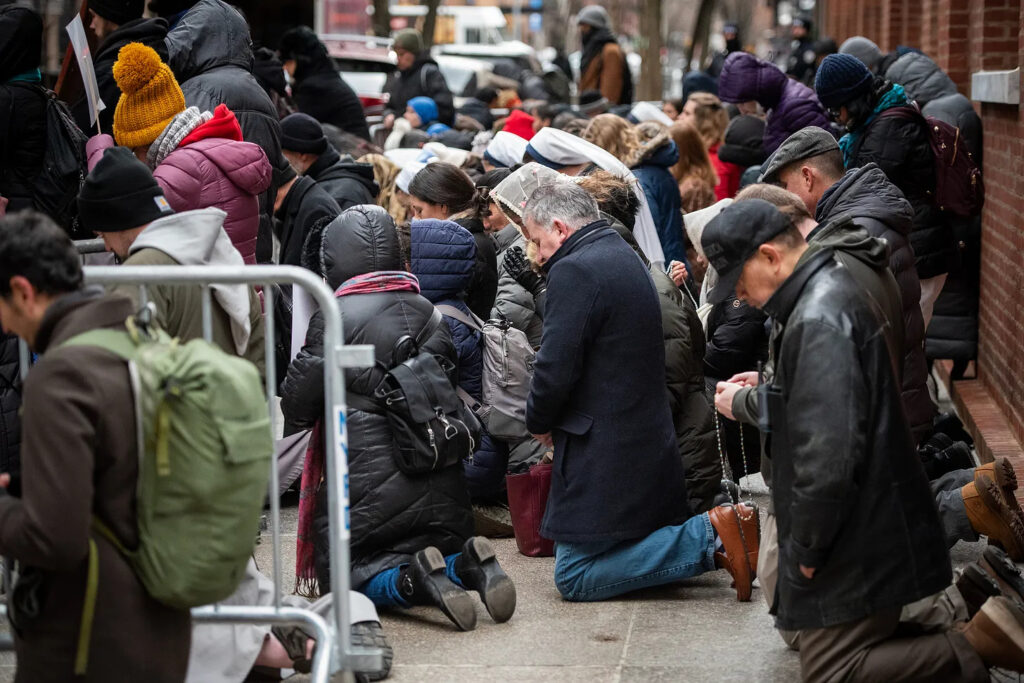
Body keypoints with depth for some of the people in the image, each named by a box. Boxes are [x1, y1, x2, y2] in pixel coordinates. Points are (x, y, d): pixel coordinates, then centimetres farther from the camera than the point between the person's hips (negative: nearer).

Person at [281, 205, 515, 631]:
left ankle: (415, 578, -20)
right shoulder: (428, 312, 6)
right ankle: (468, 564, -11)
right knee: (442, 552, 24)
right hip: (440, 482, 5)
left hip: (368, 482, -5)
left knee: (344, 575, 11)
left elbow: (296, 407, -4)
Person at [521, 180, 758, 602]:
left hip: (605, 454, -10)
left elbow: (556, 368, -20)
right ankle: (716, 533, 5)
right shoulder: (626, 258, 16)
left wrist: (539, 422, 1)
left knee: (575, 577, -6)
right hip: (650, 439, 10)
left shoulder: (574, 271, -15)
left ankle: (710, 537, -13)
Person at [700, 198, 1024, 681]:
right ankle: (969, 606, 12)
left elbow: (827, 458, -27)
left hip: (859, 545, -10)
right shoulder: (836, 288, 11)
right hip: (872, 528, 10)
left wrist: (806, 550, -17)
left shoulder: (819, 320, -23)